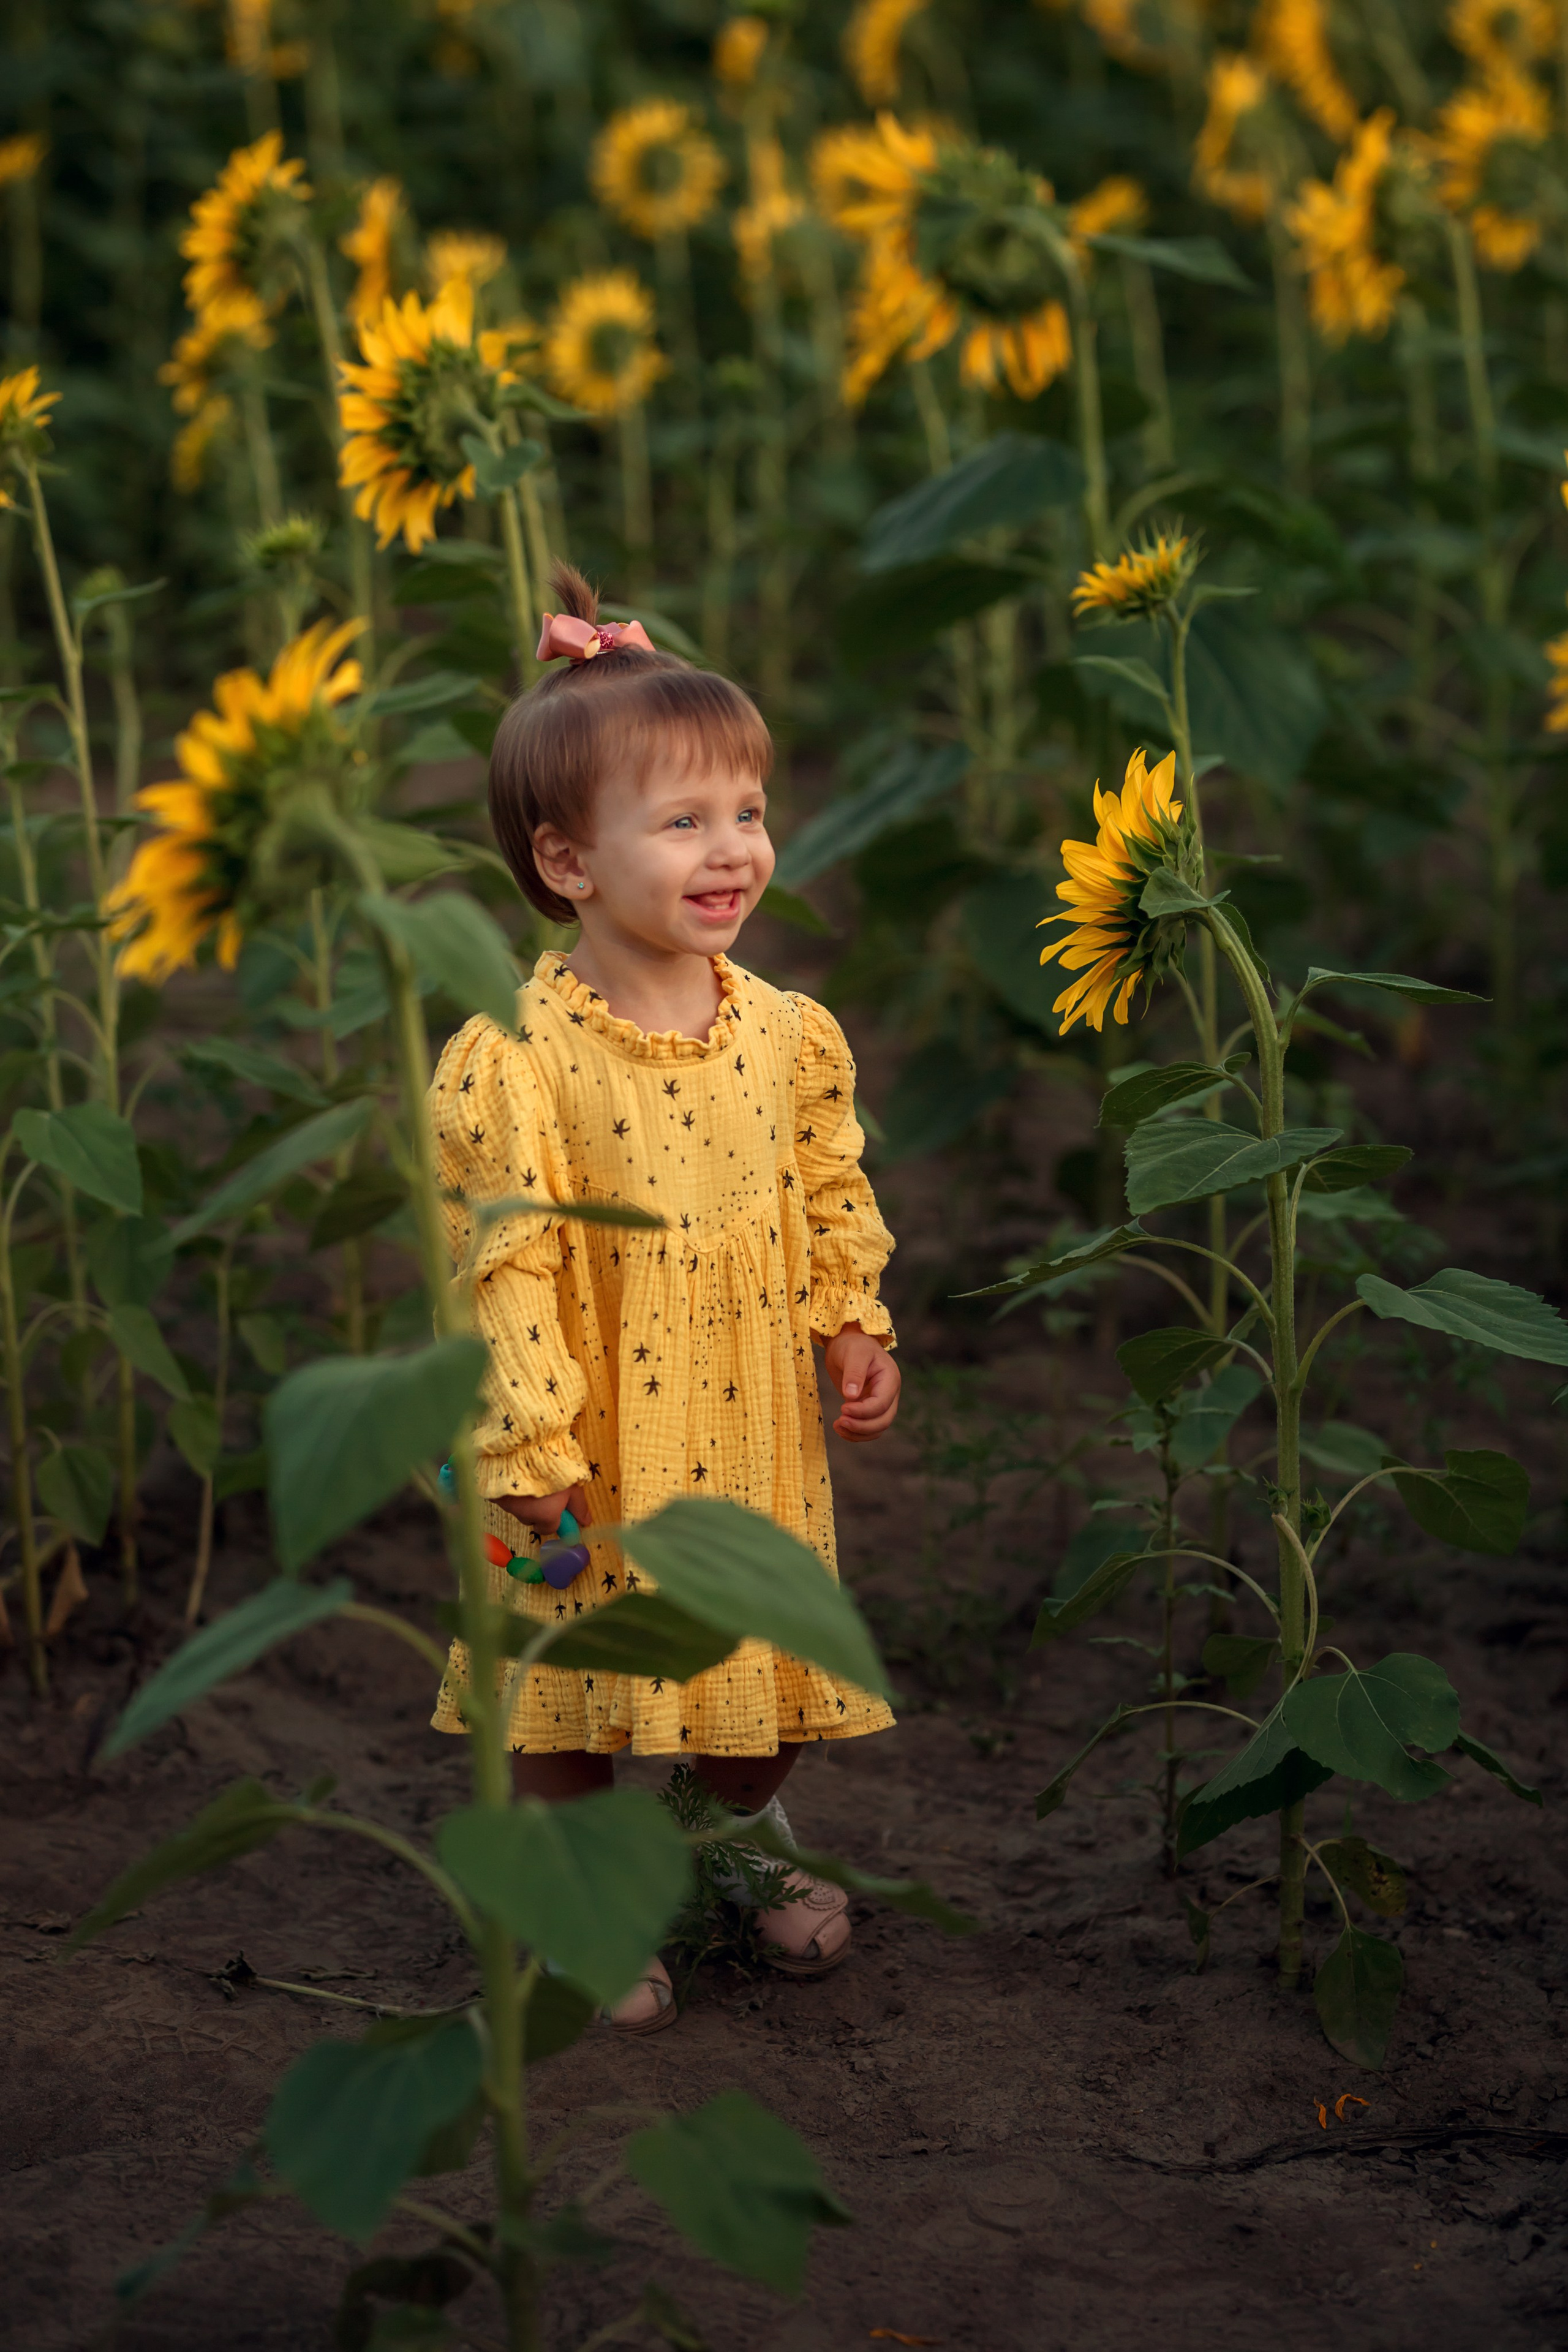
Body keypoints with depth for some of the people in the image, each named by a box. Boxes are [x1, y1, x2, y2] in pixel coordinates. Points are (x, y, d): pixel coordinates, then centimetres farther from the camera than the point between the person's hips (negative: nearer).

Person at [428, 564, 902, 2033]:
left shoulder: (787, 1034, -2)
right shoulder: (513, 1063, -19)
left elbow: (832, 1198, 11)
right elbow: (502, 1263, -18)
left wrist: (854, 1327, 2)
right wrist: (527, 1441, -18)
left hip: (754, 1434, 5)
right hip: (598, 1446, -4)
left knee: (768, 1661, 19)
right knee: (574, 1687, 9)